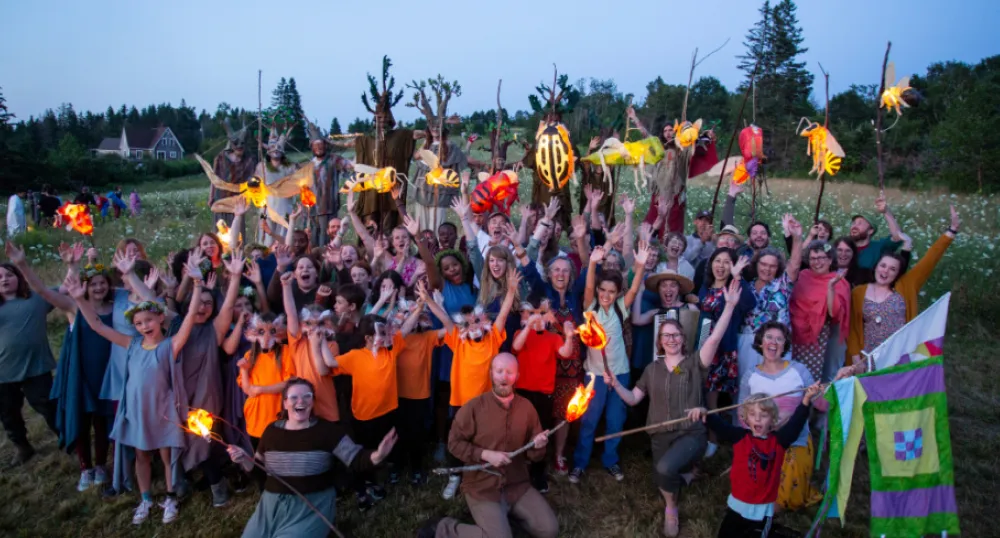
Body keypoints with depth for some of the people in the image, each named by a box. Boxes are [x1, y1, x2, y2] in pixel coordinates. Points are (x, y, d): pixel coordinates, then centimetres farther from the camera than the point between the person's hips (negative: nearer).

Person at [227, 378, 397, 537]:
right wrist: (244, 459, -5)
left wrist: (377, 456, -37)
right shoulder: (272, 430, 5)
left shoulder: (327, 429, -7)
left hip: (313, 505, -4)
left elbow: (356, 460, -16)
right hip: (272, 503, 4)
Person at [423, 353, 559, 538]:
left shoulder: (526, 407, 1)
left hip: (518, 484, 4)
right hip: (483, 487, -4)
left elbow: (533, 455, 8)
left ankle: (509, 512, 21)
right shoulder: (474, 407, -10)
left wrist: (537, 446, -16)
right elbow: (454, 443, -6)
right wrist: (485, 454, -18)